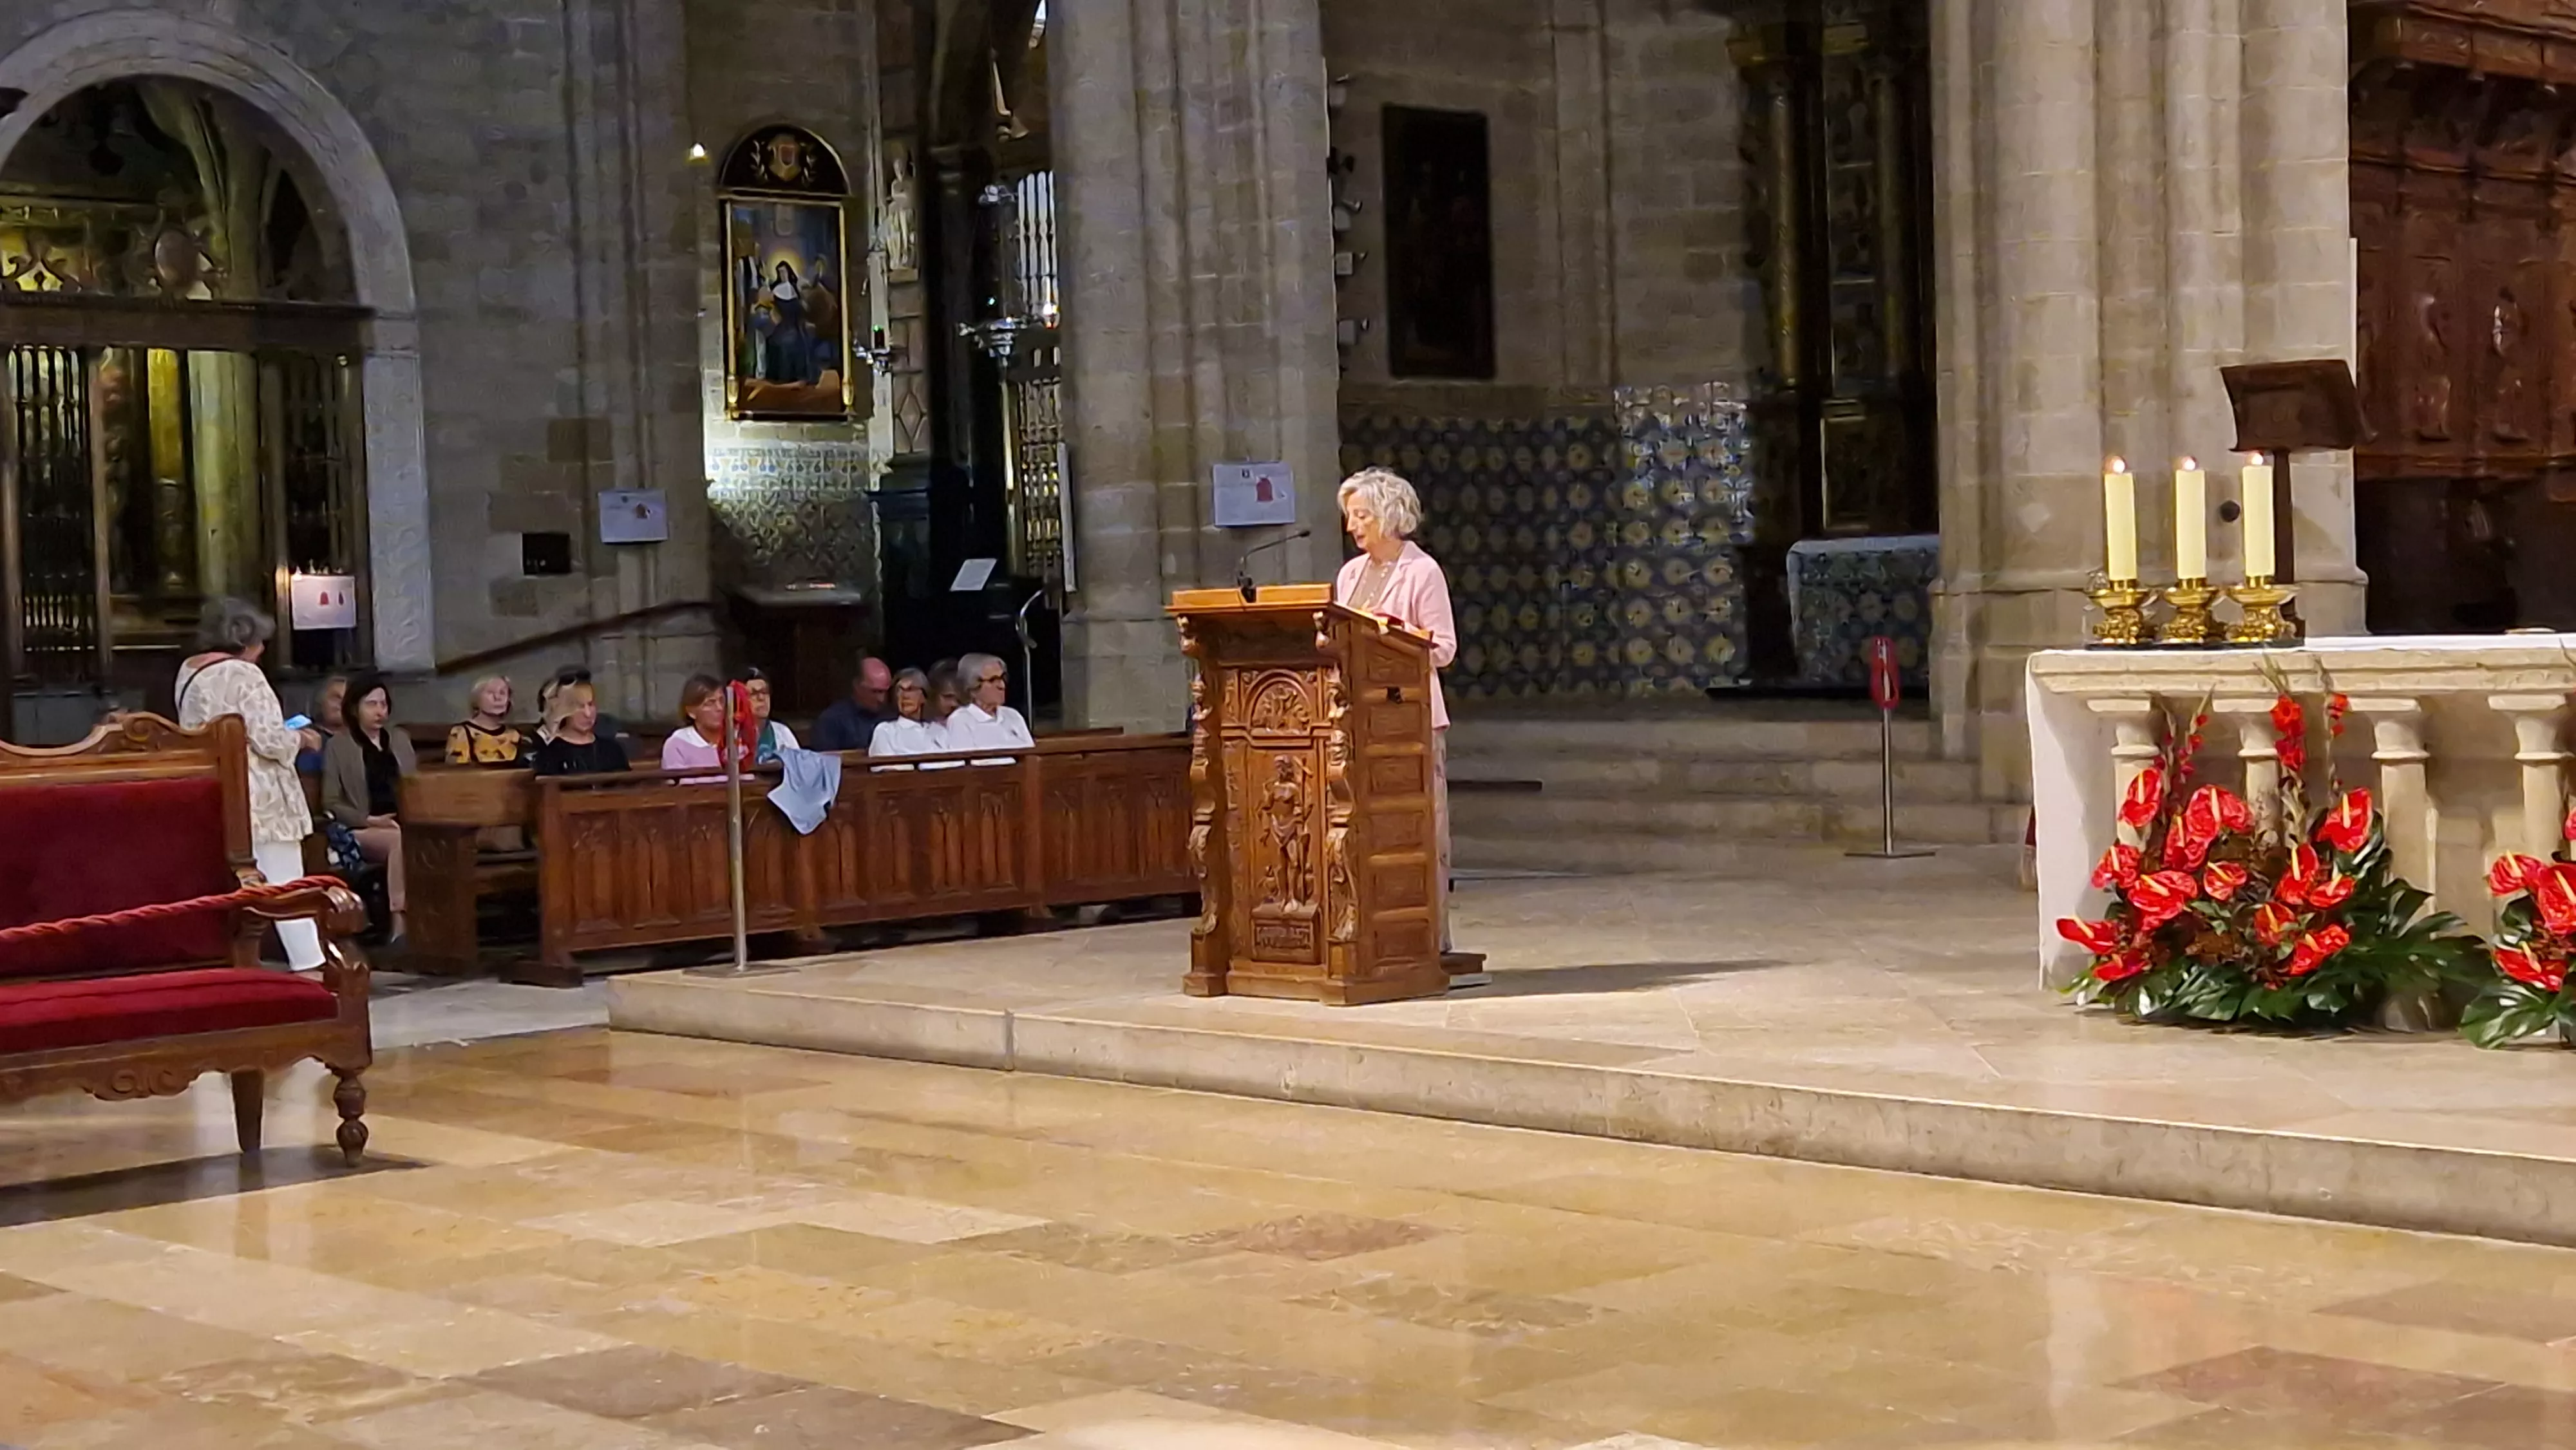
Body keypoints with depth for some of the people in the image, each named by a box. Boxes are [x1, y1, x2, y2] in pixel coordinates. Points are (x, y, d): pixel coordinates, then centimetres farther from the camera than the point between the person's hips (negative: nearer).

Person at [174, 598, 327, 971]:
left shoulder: (188, 671, 12)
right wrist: (300, 739, 0)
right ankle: (308, 964, -5)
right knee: (285, 883, -5)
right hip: (258, 799, -8)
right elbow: (268, 740, -19)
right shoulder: (243, 674, -15)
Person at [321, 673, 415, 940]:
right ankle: (400, 924, -39)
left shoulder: (400, 740, 20)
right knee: (399, 840, -38)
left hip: (405, 825, 4)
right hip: (362, 830, -4)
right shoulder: (338, 746, 5)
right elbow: (331, 804, 0)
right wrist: (370, 820, -13)